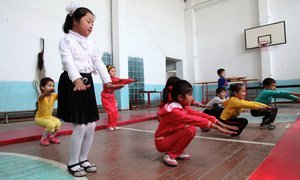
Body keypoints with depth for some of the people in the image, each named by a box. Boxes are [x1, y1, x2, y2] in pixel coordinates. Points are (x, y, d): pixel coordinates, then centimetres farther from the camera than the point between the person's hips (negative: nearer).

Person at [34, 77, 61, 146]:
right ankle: (44, 138, 0)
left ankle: (52, 136, 11)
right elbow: (43, 95, -51)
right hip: (39, 118, -5)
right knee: (51, 124, -28)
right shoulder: (42, 97, -25)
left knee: (58, 123, -18)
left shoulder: (53, 96, -9)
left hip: (49, 117, 6)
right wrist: (47, 92, -74)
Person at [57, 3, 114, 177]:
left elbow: (99, 63, 7)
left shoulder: (91, 44, 17)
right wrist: (77, 80, -37)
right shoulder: (66, 40, -3)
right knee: (80, 126, -6)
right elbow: (68, 61, -20)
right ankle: (73, 163, 15)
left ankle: (83, 159, 25)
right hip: (72, 83, -7)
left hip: (87, 83, 7)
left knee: (91, 126, 7)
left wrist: (108, 81, -7)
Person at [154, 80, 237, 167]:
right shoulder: (173, 111, -28)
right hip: (162, 142, -9)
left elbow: (198, 114, -6)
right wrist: (217, 127, -35)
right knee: (190, 130, -21)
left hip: (170, 136, 9)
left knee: (191, 127, -2)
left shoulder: (184, 107, 0)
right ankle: (170, 156, -11)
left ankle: (178, 152, 7)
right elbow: (193, 119, -35)